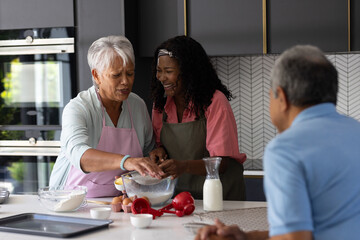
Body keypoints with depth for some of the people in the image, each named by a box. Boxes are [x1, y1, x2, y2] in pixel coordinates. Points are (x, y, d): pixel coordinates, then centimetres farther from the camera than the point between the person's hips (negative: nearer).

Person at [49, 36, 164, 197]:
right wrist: (125, 161, -47)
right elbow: (79, 154, -33)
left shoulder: (138, 105, 5)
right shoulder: (76, 109, -13)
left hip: (117, 203, 3)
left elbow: (149, 151, 20)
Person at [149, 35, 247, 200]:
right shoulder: (161, 103, 9)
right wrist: (160, 150, -2)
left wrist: (185, 166, -29)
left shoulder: (215, 102, -9)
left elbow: (220, 163, -12)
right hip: (178, 193, 5)